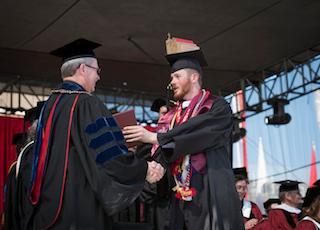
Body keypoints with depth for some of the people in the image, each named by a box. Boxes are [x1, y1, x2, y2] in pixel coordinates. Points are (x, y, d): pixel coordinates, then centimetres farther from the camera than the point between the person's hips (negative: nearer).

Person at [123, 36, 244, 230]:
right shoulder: (170, 118, 17)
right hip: (179, 202, 5)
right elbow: (160, 154, 7)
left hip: (212, 198, -5)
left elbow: (195, 133, -15)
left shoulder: (217, 107, 1)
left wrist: (153, 137, -17)